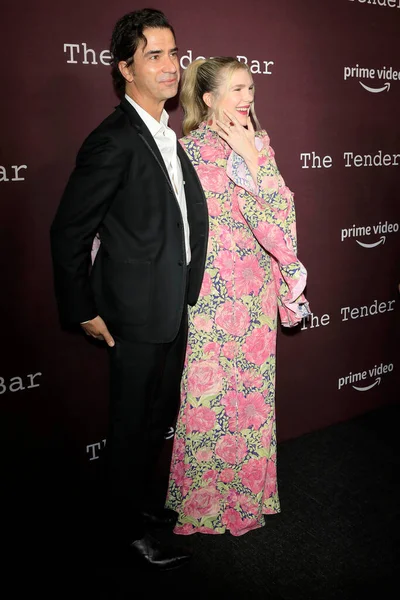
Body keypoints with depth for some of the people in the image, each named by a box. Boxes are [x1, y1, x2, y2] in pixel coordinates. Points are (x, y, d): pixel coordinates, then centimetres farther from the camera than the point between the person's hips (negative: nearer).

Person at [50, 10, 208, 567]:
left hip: (174, 307, 8)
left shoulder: (166, 133, 9)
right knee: (133, 422, 9)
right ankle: (130, 528, 31)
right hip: (137, 312, -8)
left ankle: (141, 498, 44)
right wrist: (84, 311, -10)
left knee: (159, 414, 21)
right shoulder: (113, 142, -18)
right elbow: (68, 232, -14)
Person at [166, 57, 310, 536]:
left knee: (253, 386, 15)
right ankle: (205, 500, 26)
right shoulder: (195, 147, -11)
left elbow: (281, 209, 0)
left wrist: (252, 153, -7)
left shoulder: (257, 143, 10)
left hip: (255, 284, 7)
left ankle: (248, 490, 35)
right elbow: (260, 214, -15)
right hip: (213, 287, -6)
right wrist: (250, 155, -11)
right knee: (211, 391, 5)